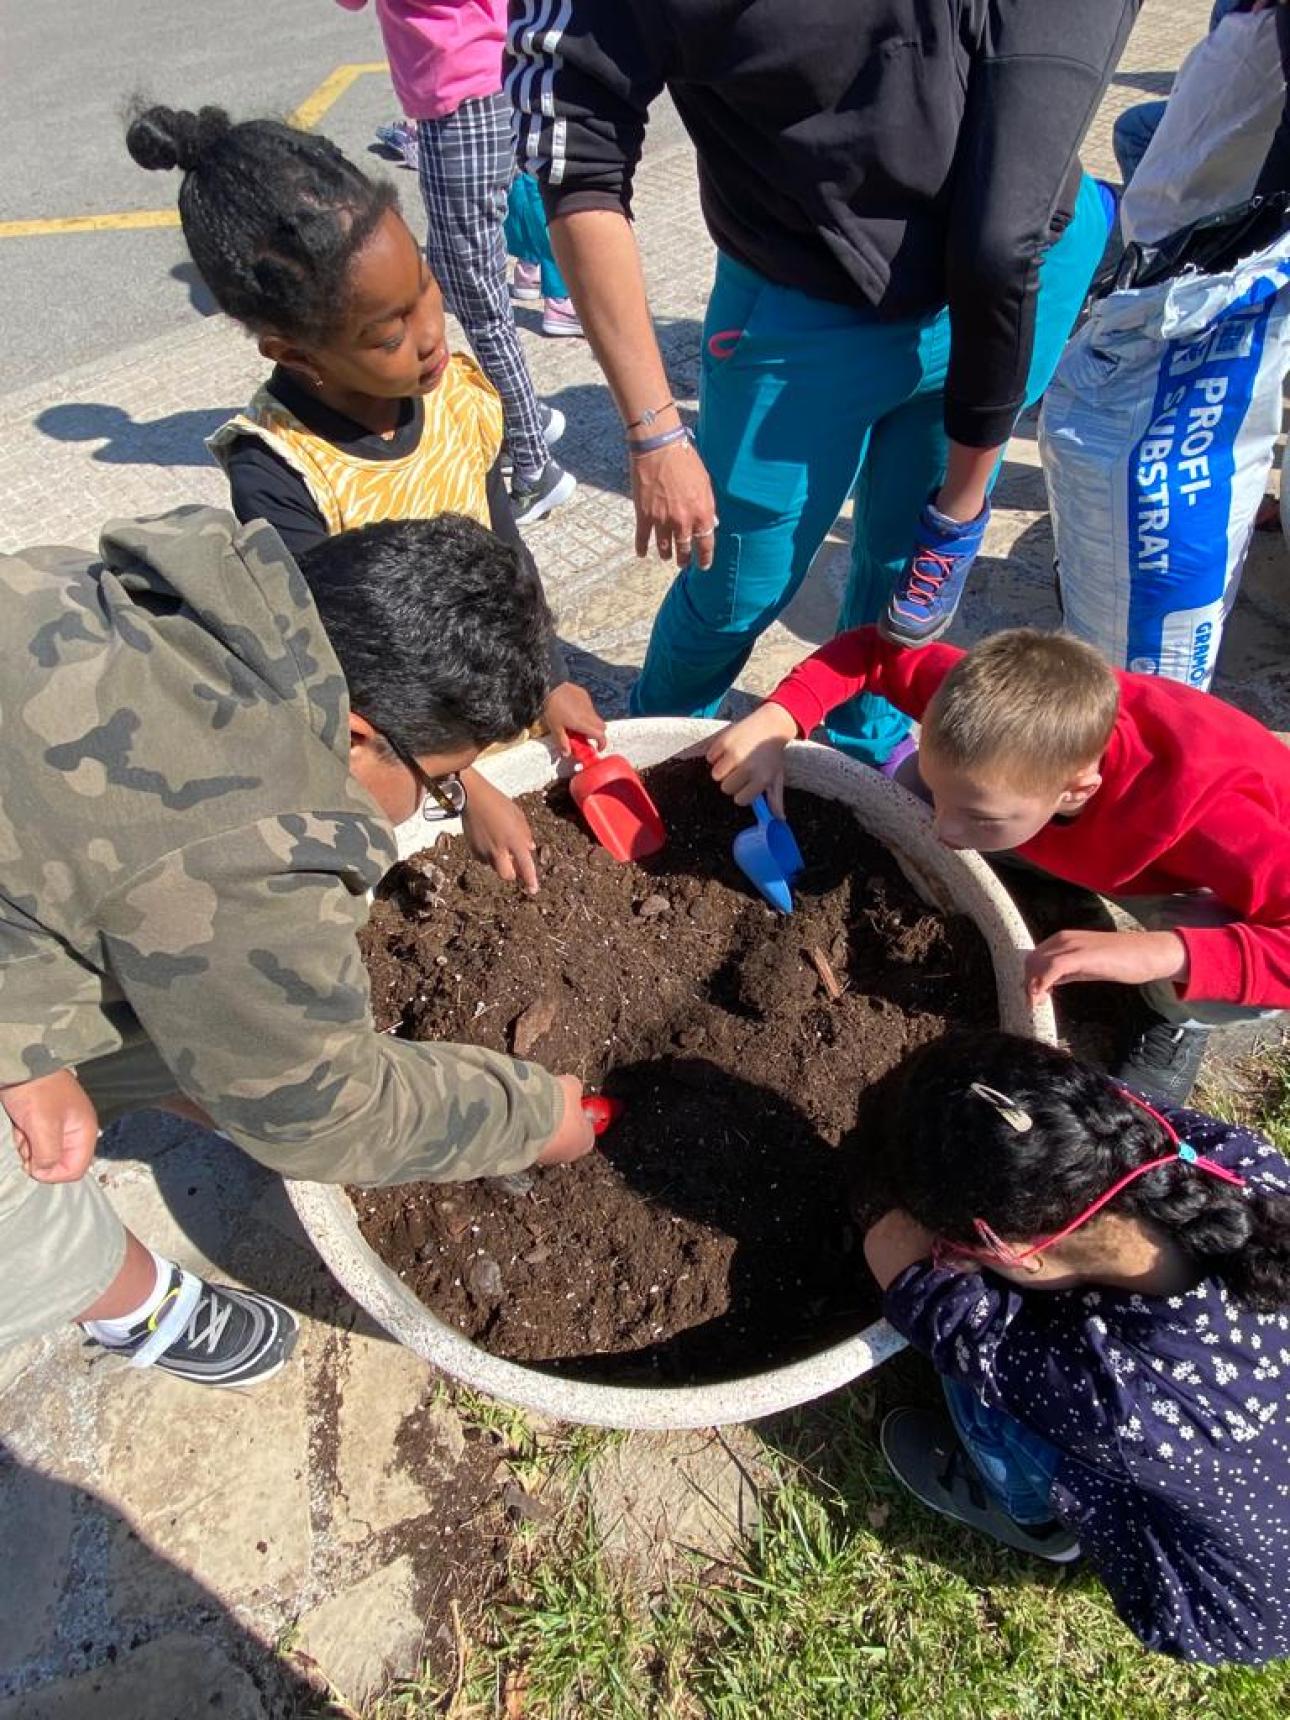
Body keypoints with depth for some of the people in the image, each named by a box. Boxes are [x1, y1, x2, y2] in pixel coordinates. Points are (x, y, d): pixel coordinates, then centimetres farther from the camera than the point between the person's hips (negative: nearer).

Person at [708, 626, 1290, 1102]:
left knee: (1224, 967, -38)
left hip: (1213, 875, -2)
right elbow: (873, 650, -21)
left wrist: (1166, 952, -59)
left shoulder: (1205, 811, -46)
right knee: (915, 788, -18)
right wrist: (775, 721, -36)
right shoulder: (998, 711, -33)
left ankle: (1180, 1018, 1)